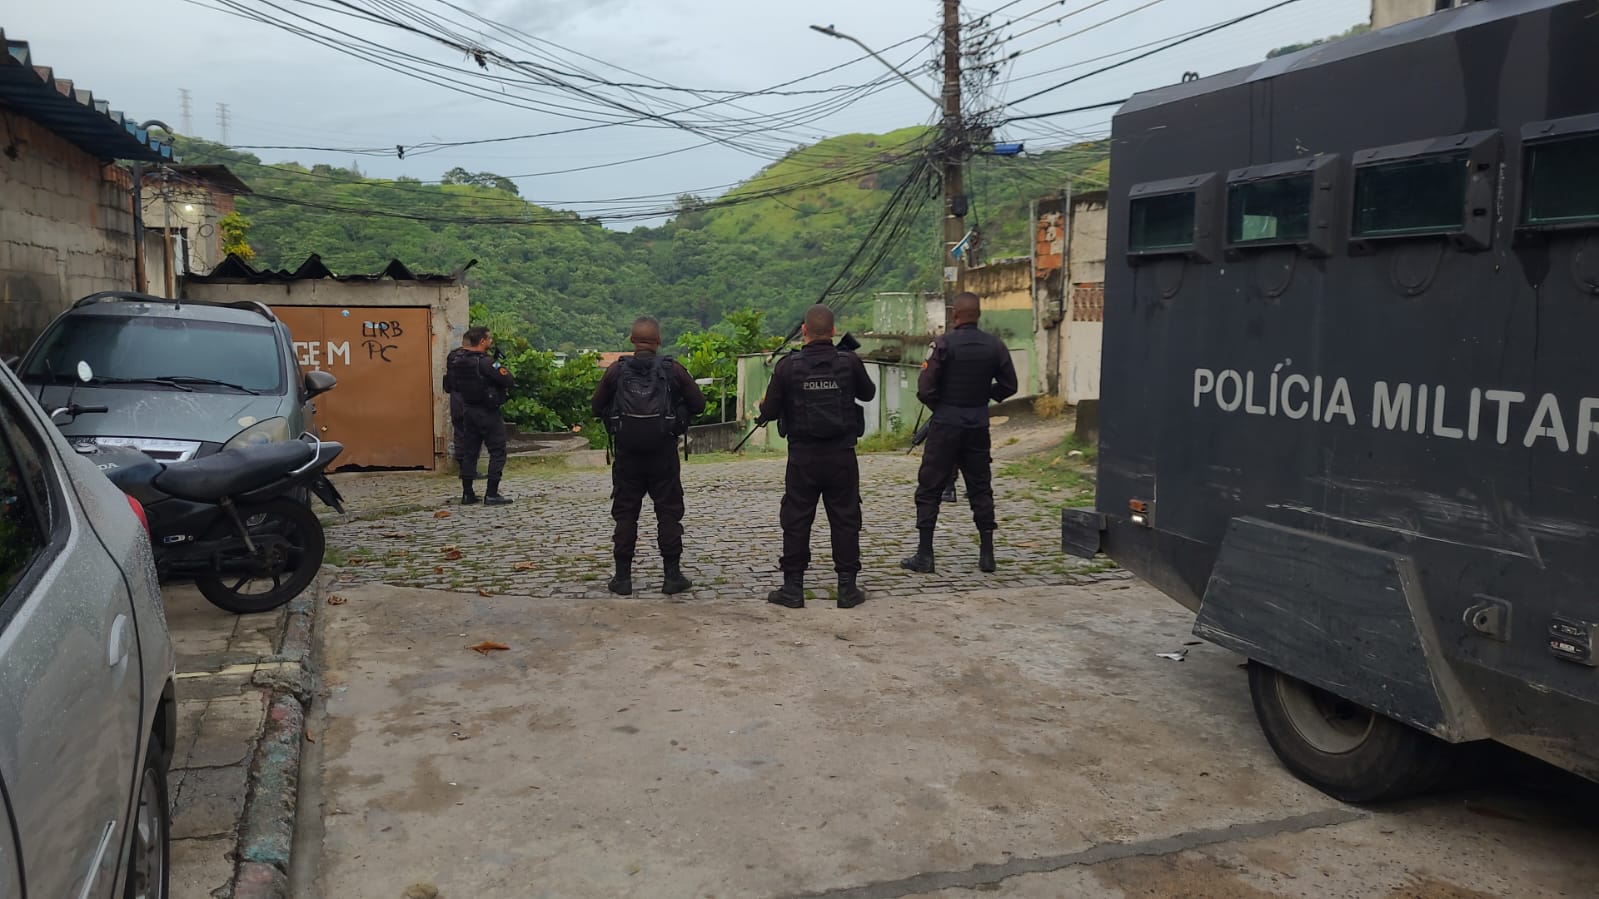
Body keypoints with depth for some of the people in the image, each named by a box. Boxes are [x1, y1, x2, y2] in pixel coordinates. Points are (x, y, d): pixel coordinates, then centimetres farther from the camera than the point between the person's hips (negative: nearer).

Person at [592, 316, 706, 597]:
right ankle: (672, 575, 8)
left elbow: (597, 408, 3)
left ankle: (622, 577, 10)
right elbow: (698, 404, 0)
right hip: (664, 452, -1)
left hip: (627, 451, 1)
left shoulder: (617, 370, -3)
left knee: (625, 513, 8)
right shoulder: (673, 369, -5)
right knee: (669, 512, 7)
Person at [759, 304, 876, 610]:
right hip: (842, 455, 1)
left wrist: (763, 404, 18)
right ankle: (847, 587, 11)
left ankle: (793, 587, 12)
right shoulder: (849, 362, -4)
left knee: (796, 521, 8)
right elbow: (868, 393, 14)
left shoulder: (788, 366, -8)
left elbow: (769, 412, -4)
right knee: (845, 520, 8)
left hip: (802, 456, -1)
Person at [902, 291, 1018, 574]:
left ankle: (924, 555, 3)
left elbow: (925, 389, -14)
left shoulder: (944, 344, -12)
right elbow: (1009, 386, 7)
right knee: (980, 489, 13)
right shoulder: (995, 346, 1)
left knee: (929, 490, 4)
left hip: (945, 424, -4)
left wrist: (939, 406, 5)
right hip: (979, 425, 4)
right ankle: (987, 554, 14)